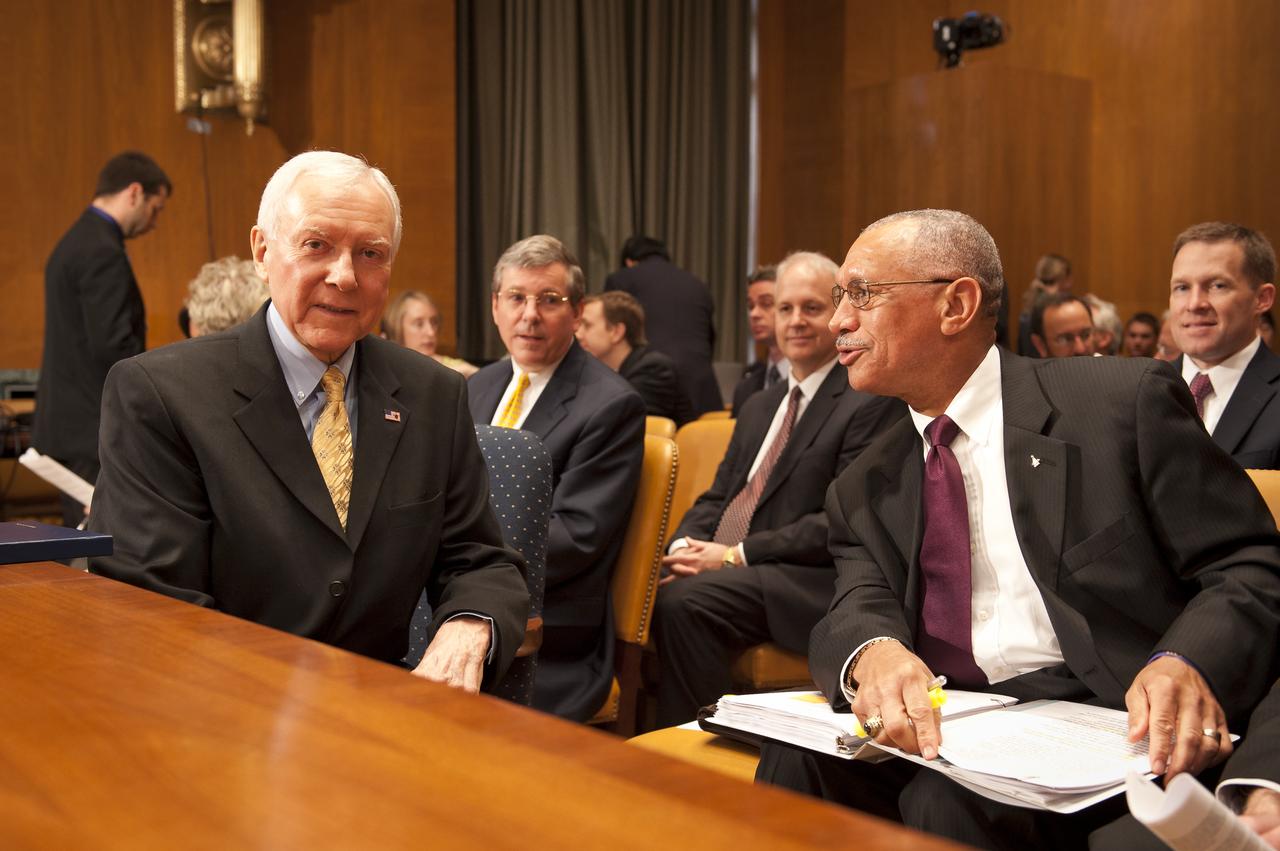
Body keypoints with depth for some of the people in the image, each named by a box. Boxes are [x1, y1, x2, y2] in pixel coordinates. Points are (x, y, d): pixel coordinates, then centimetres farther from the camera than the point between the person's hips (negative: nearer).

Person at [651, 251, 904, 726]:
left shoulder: (872, 403, -5)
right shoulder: (759, 407, 22)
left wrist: (735, 555, -16)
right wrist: (685, 547, -4)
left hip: (808, 585, -7)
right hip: (724, 572, 7)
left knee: (684, 602, -30)